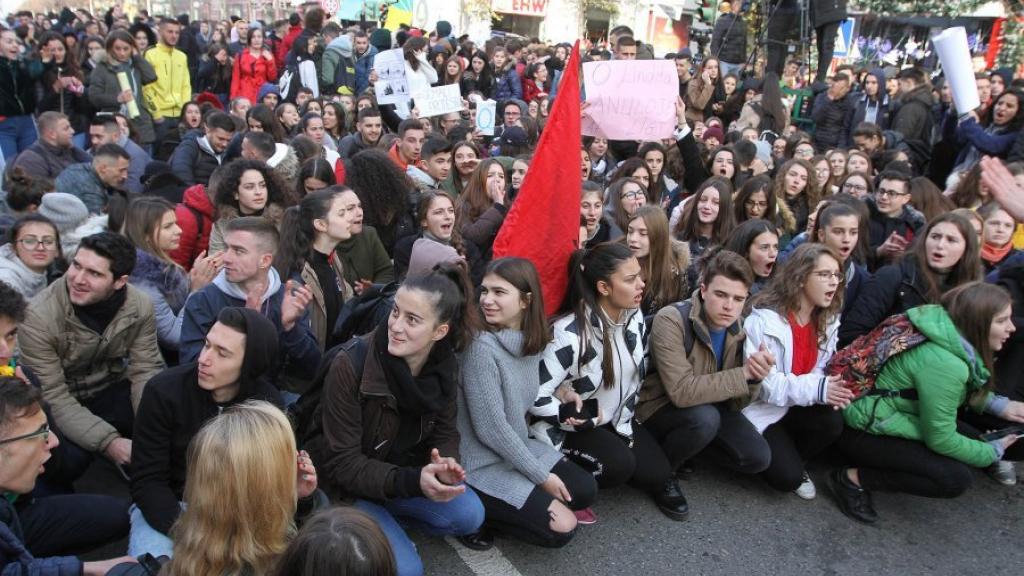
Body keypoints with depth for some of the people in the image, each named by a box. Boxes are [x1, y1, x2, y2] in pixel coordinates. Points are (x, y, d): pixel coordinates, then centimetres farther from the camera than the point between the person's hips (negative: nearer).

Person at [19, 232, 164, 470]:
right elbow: (52, 397, -24)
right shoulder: (39, 317, -24)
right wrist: (108, 442, -34)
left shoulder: (140, 307, -14)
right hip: (62, 403, -2)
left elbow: (145, 370, -11)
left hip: (113, 390, 3)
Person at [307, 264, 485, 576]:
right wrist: (411, 481, -38)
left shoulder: (444, 366, -13)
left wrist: (445, 463, -27)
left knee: (469, 516, -12)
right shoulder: (350, 365, -29)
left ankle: (388, 520, 7)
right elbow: (342, 463, -25)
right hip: (348, 485, -5)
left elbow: (444, 430, -2)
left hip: (405, 473, 5)